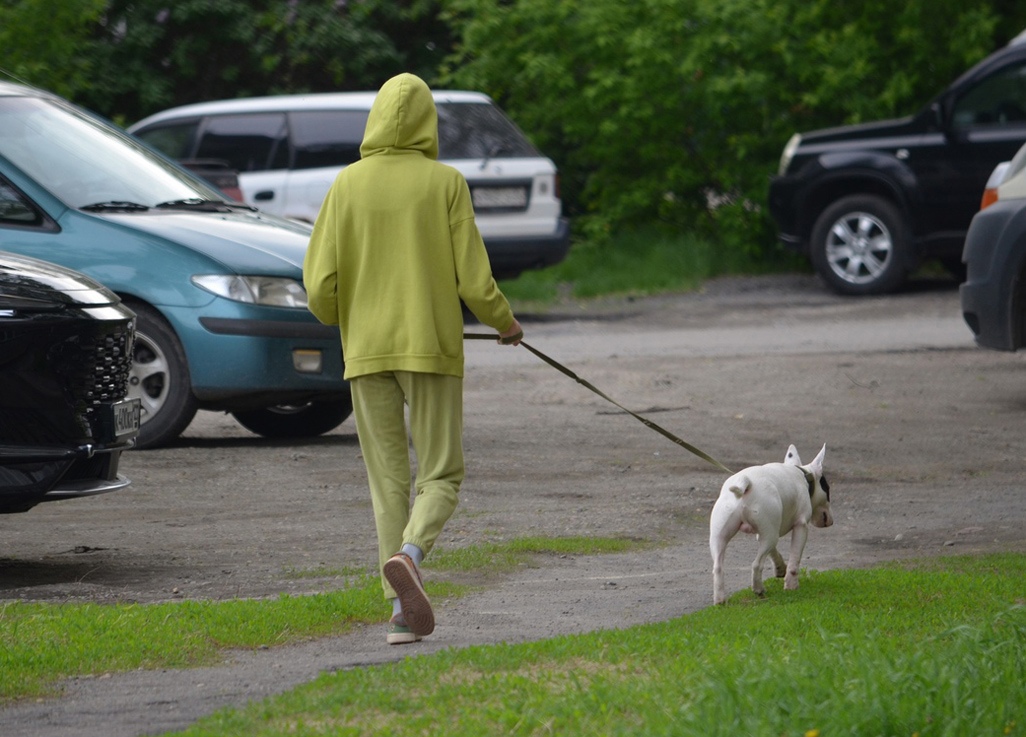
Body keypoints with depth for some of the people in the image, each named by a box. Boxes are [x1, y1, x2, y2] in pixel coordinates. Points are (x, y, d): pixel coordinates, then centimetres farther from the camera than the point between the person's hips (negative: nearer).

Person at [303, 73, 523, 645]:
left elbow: (320, 284, -2)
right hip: (433, 348, -2)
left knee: (388, 482, 8)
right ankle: (408, 556, -25)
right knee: (440, 478, 5)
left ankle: (404, 611, -1)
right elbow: (474, 279, -7)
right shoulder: (447, 183, -5)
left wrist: (337, 318, 21)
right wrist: (505, 322, 13)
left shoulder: (348, 184, 1)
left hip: (367, 354, 2)